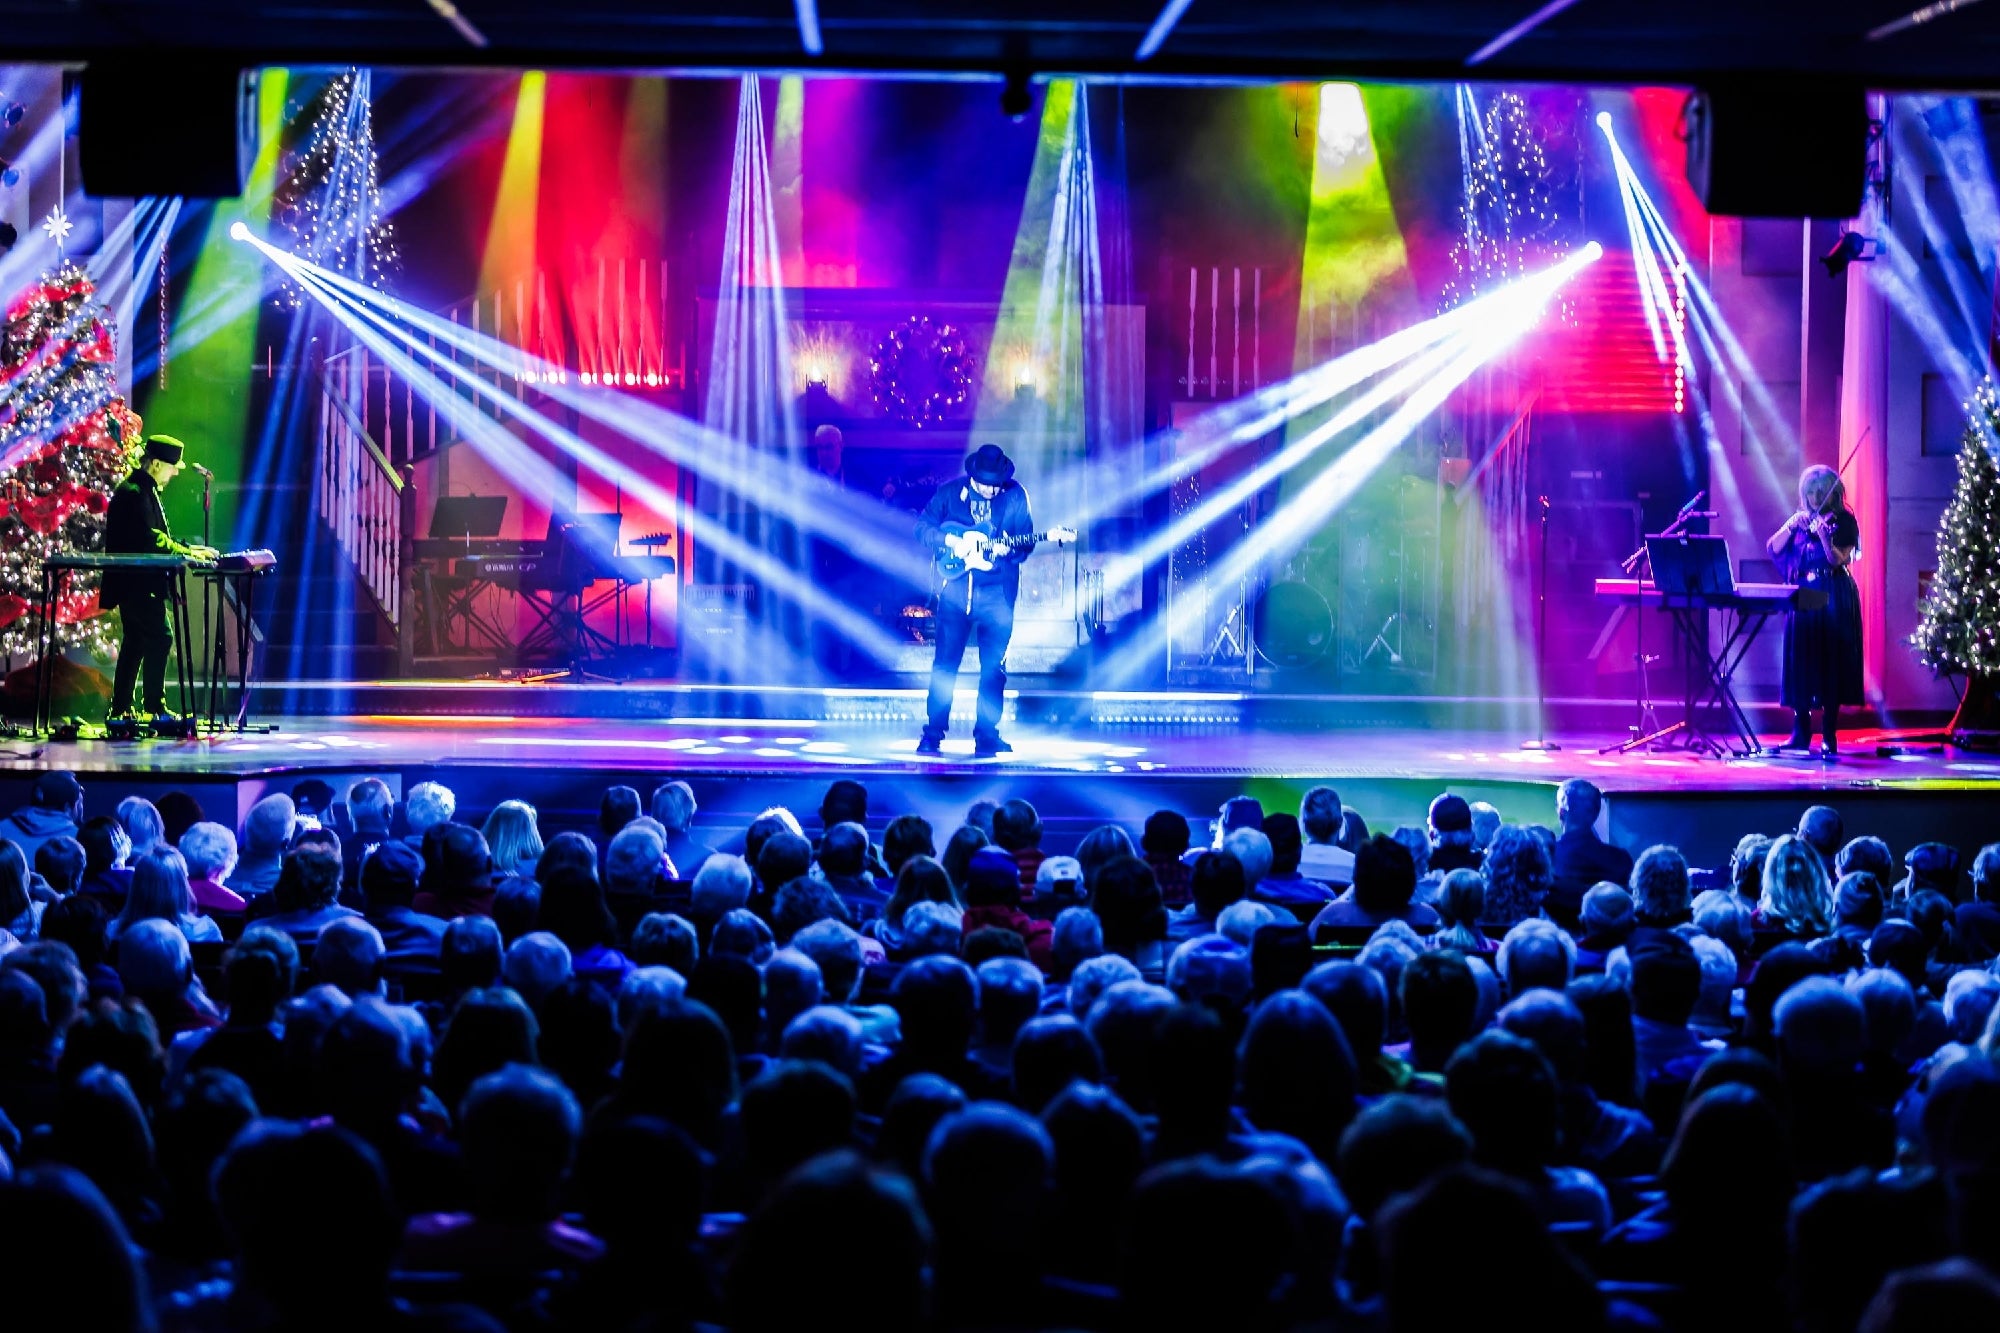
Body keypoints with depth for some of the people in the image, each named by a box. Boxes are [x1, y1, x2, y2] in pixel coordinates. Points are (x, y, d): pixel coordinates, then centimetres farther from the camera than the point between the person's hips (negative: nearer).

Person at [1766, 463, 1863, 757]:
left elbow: (1838, 559, -14)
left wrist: (1823, 535, -30)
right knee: (1800, 663, 3)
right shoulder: (1801, 520, 13)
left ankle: (1829, 737, -4)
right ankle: (1800, 733, 9)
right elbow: (1774, 548, 4)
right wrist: (1792, 525, -10)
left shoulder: (1844, 521, -1)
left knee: (1829, 664, -6)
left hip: (1833, 600, -4)